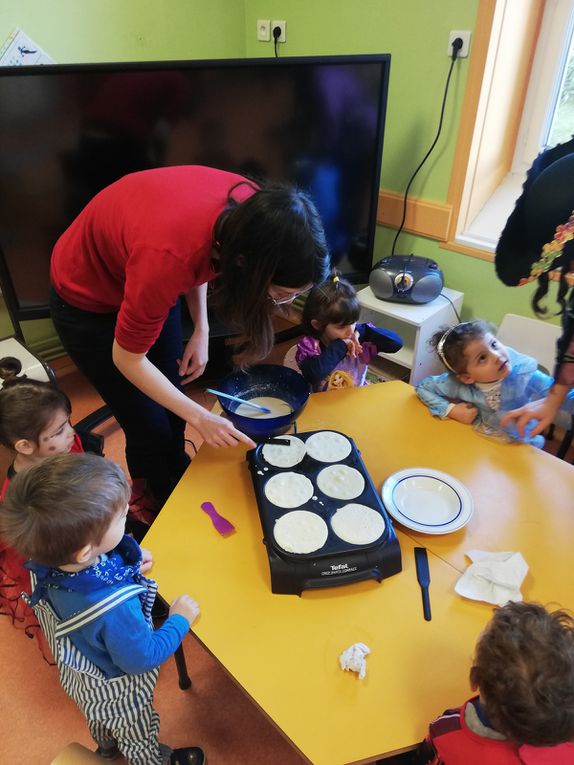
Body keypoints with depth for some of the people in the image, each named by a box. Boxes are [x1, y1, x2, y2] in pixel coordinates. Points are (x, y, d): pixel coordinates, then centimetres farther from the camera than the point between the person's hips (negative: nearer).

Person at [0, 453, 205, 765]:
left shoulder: (48, 565, -30)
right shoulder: (114, 609, -50)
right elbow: (143, 658, -30)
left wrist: (128, 563, -14)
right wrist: (180, 620, -18)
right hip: (117, 692, -6)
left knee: (101, 720, 40)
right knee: (138, 740, 30)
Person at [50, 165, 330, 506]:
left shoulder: (251, 209, -25)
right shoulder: (167, 259, -43)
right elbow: (128, 359, -25)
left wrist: (202, 329, -9)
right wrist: (200, 417, -21)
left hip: (147, 281, 5)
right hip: (87, 299, -5)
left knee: (172, 410, 14)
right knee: (150, 430, 3)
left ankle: (177, 481, 42)